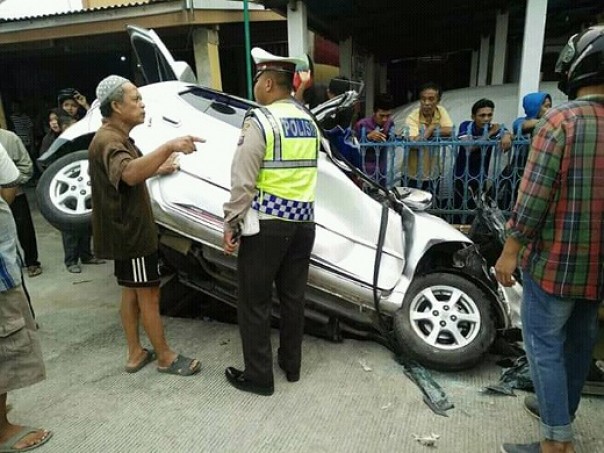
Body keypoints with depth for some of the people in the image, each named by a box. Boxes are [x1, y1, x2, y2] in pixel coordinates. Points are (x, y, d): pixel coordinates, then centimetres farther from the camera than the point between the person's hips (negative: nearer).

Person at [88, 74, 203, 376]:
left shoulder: (117, 137, 14)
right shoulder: (108, 141, -21)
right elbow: (128, 173, -43)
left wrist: (157, 169, 16)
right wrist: (168, 147, -53)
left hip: (128, 229, 10)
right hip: (129, 232, -10)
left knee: (132, 292, 16)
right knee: (149, 295, 0)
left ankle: (135, 353, 27)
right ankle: (166, 357, 13)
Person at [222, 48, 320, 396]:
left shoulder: (261, 120, -11)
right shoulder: (309, 122, 11)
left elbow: (243, 180, -15)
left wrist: (231, 224, -9)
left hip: (266, 223, -7)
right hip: (304, 221, 7)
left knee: (255, 301, 6)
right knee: (293, 296, 16)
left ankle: (258, 376, 17)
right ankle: (291, 364, 31)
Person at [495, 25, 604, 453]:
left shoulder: (562, 118, -15)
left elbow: (534, 193, -20)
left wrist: (511, 250, -13)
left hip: (554, 258, -7)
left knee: (544, 344, 4)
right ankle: (563, 410, 38)